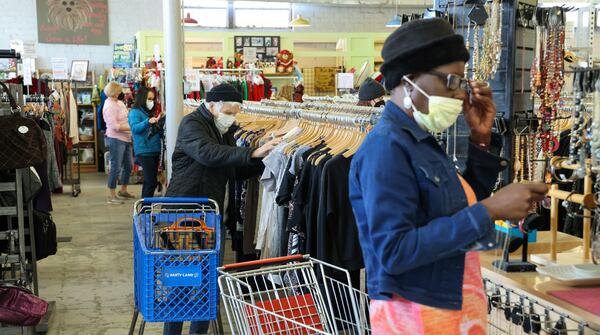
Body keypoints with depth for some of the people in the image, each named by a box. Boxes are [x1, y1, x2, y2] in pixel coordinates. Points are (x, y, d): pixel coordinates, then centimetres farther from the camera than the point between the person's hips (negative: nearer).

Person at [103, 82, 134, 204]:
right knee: (116, 167, -4)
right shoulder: (109, 106, -15)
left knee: (128, 165, 16)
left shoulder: (119, 103, 12)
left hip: (126, 139, 9)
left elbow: (126, 117, 20)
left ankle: (123, 190, 33)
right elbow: (114, 126, -20)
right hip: (116, 139, -9)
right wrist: (132, 127, -20)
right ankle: (112, 195, 5)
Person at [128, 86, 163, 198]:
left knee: (149, 181, 12)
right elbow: (135, 128, -24)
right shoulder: (135, 112, -6)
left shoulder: (150, 113, 17)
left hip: (155, 150, 8)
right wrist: (148, 122, -39)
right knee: (152, 182, -14)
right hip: (144, 151, -8)